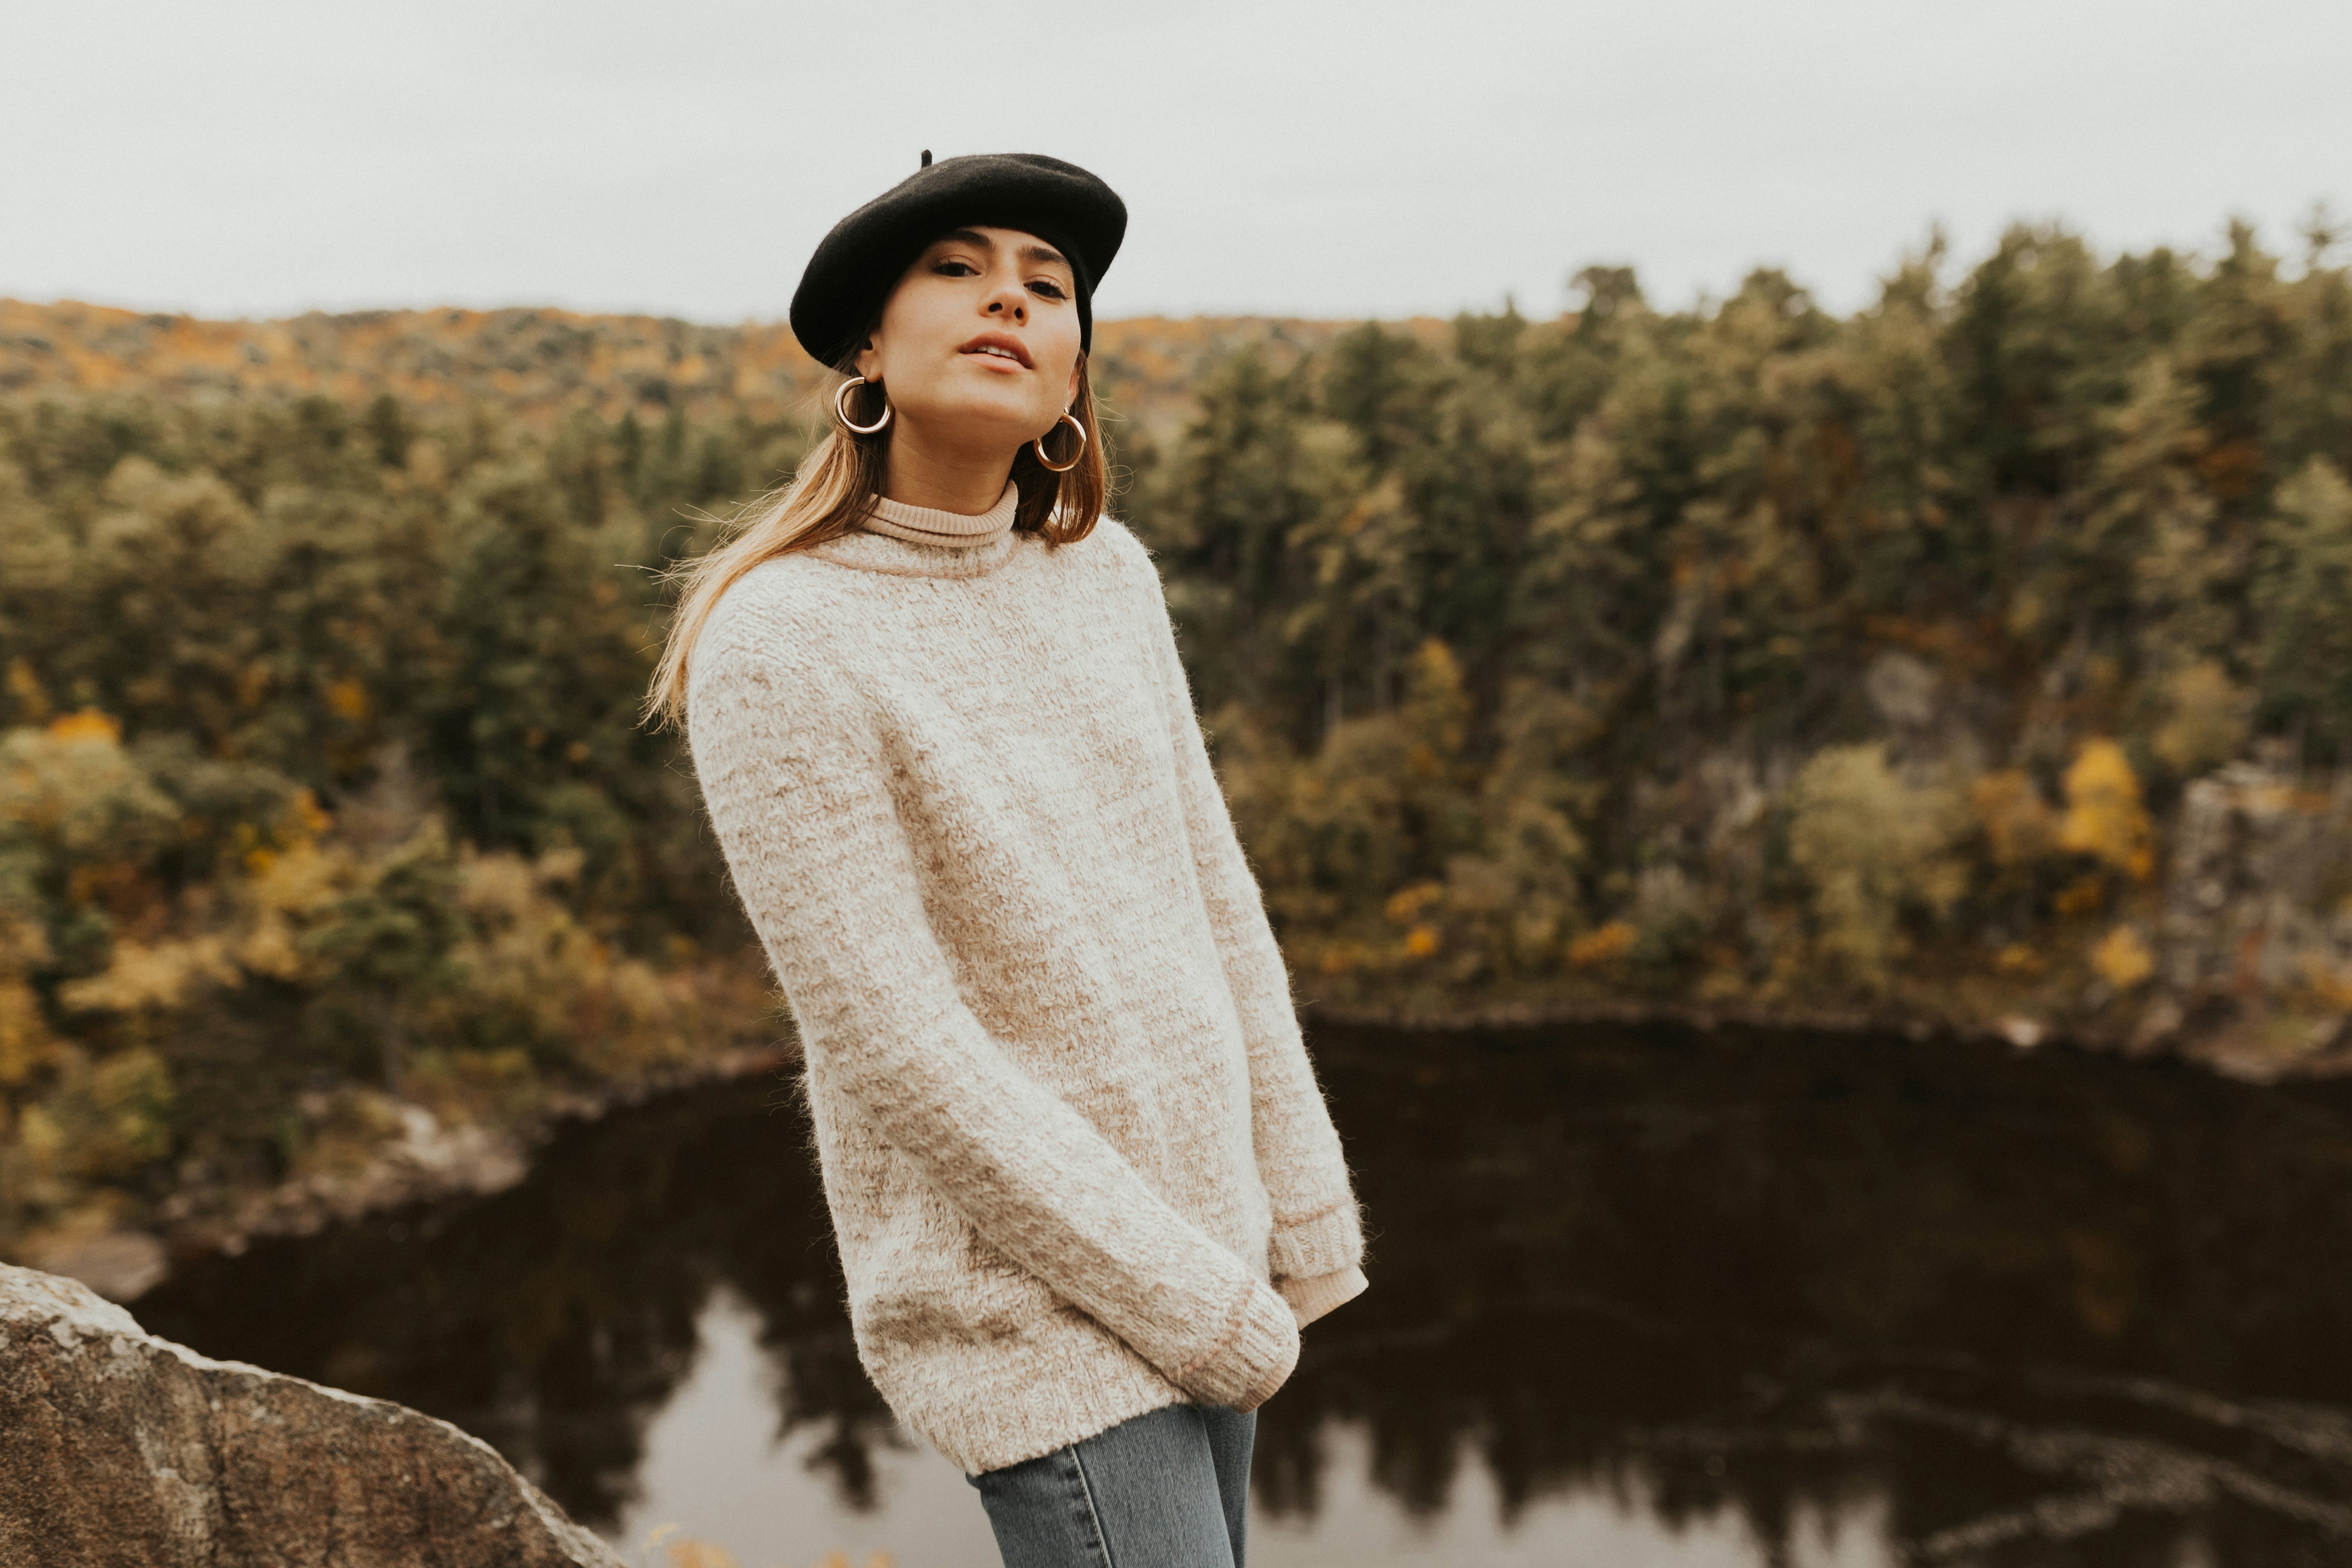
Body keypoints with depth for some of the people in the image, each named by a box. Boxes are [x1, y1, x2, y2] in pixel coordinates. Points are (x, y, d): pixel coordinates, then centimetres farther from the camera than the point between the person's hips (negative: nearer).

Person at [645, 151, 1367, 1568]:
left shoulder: (1106, 572, 3)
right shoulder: (781, 647, -17)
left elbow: (1216, 897, 8)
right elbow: (901, 1051, -19)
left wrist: (1302, 1223, 7)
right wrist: (1201, 1307, -15)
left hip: (1200, 1242, 7)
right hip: (1034, 1302, -6)